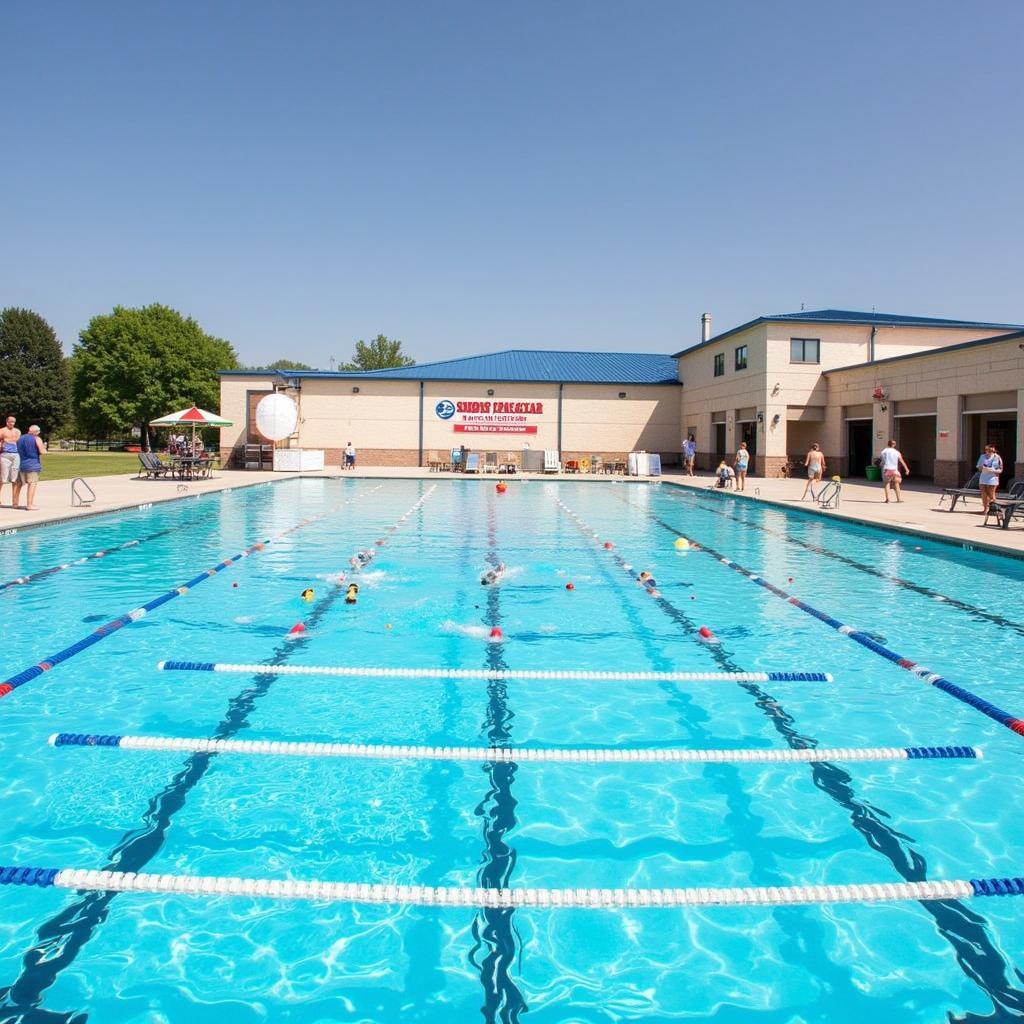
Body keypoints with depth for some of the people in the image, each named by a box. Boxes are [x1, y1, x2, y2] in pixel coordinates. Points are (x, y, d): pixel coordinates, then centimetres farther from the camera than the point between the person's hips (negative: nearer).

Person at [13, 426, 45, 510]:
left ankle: (15, 502, 26)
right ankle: (30, 504, -15)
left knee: (19, 484, 17)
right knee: (32, 484, -8)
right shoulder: (37, 439, -7)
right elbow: (42, 452, -14)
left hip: (20, 464, 7)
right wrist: (43, 448, 6)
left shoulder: (20, 438, 13)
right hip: (32, 465, -7)